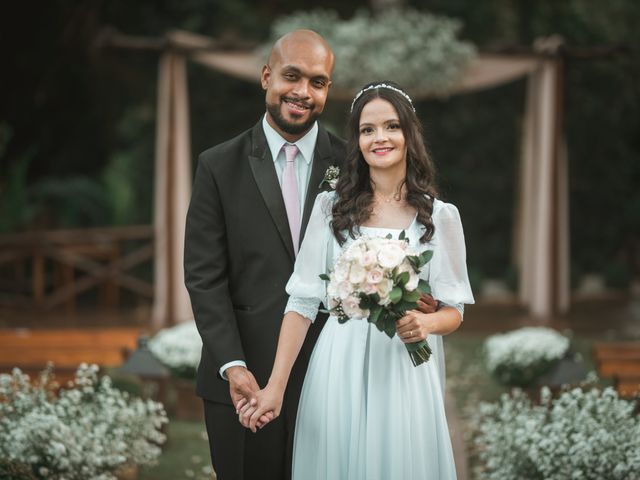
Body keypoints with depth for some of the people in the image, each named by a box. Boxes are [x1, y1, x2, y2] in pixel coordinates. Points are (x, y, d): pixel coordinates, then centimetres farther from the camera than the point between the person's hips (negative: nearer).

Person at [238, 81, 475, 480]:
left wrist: (426, 324, -20)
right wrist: (276, 386, -8)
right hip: (339, 370, 0)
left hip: (405, 372, 0)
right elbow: (303, 300, 0)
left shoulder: (440, 216, 2)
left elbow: (454, 310, 4)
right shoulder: (331, 207, 2)